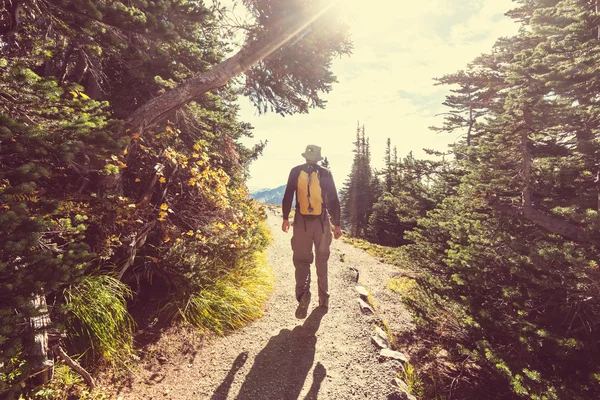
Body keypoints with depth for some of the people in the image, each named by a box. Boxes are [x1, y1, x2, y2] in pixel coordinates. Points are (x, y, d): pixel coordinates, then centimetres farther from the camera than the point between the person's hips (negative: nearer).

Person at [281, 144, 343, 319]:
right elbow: (334, 200, -1)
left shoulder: (296, 171, 0)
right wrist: (337, 224, 4)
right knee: (321, 261, 14)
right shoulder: (326, 173, -1)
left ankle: (303, 294, -18)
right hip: (322, 222, 1)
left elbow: (288, 196, 0)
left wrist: (285, 218, 9)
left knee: (301, 259, 5)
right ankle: (324, 298, 22)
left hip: (301, 221, -1)